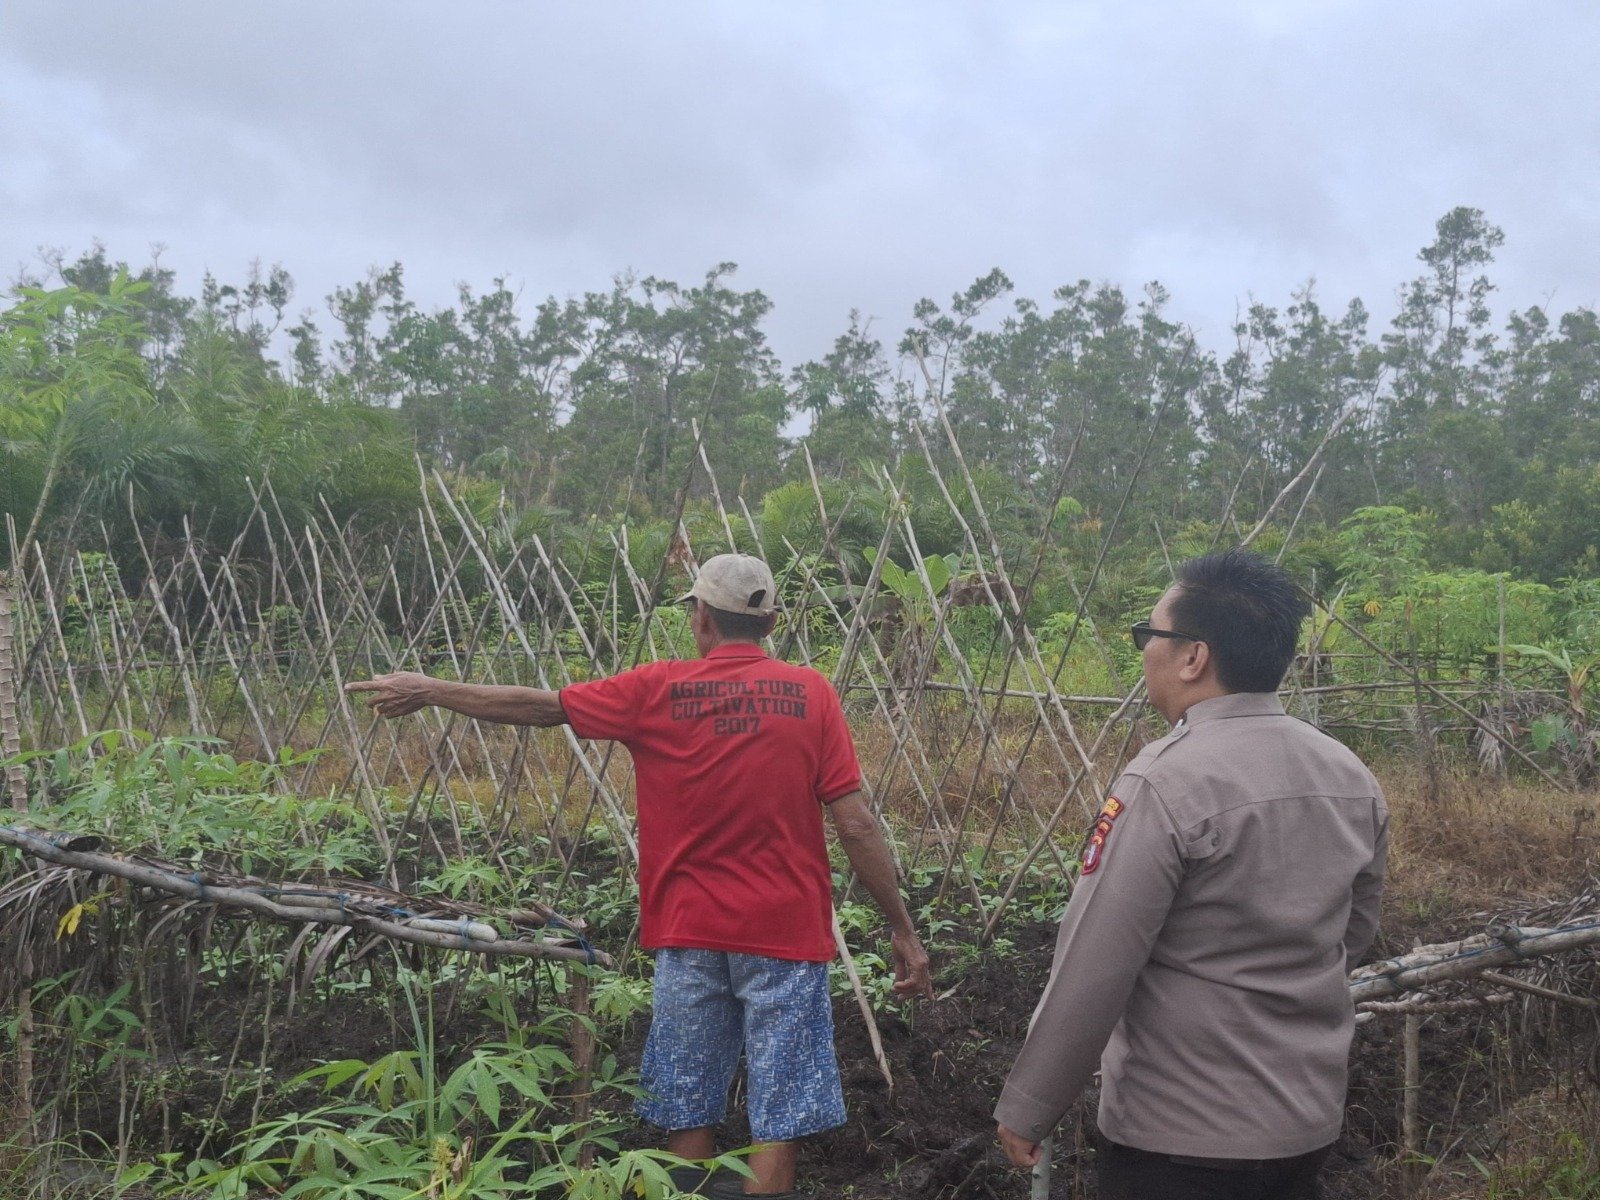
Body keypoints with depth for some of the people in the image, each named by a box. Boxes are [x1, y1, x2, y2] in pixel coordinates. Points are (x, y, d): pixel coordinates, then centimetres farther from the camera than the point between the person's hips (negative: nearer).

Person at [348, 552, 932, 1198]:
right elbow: (855, 824, -7)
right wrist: (903, 929, 0)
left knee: (688, 1114, 14)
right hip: (785, 935, -1)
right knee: (778, 1120, 5)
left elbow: (538, 705, 7)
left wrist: (428, 690, 21)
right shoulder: (810, 693, -5)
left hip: (689, 933, 1)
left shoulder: (657, 690, -3)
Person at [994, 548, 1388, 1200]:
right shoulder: (1353, 779, 0)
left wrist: (1025, 1109, -11)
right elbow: (1354, 934, 12)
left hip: (1180, 1134, -7)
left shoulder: (1164, 784, -22)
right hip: (1311, 1122, 7)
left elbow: (1090, 970, -21)